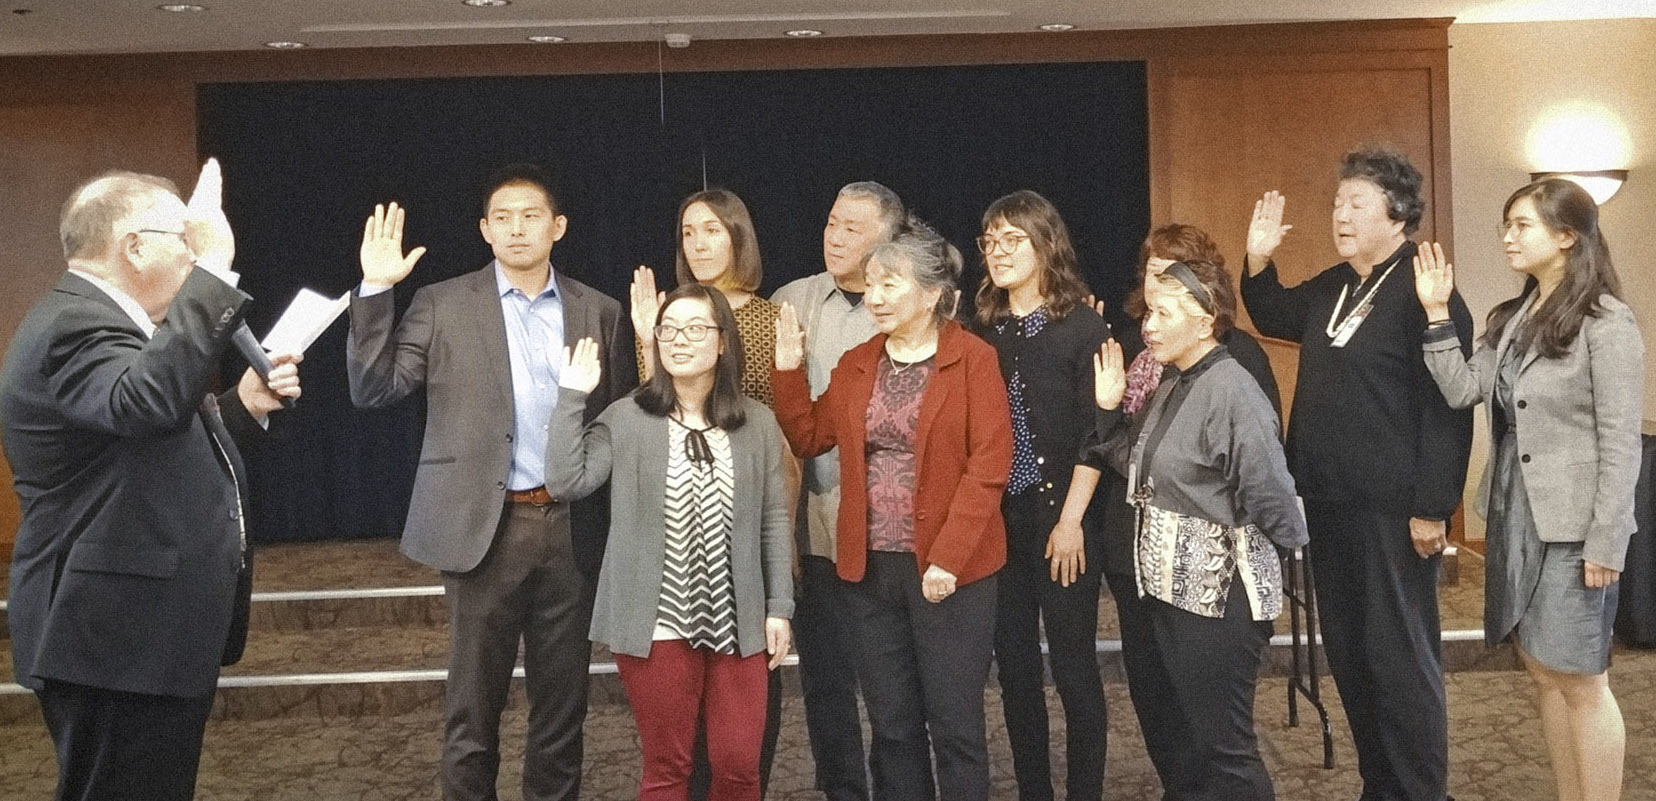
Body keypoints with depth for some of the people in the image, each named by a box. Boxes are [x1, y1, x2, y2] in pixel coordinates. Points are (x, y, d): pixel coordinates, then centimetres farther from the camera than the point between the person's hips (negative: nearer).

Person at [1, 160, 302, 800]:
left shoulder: (96, 321, 16)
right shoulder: (72, 326, -18)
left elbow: (164, 444, 24)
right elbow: (151, 400, -40)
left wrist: (243, 405, 11)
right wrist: (214, 268, -36)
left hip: (143, 634, 11)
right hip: (118, 640, -11)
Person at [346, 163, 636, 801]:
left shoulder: (599, 313, 7)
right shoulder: (443, 305, 3)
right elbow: (373, 390, -3)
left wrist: (620, 531, -3)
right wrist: (375, 291, -12)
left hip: (571, 528, 2)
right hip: (486, 526, -2)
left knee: (562, 700, 11)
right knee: (473, 702, 5)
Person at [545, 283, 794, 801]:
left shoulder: (757, 423, 6)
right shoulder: (625, 419, 2)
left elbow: (774, 520, 7)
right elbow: (565, 483, -9)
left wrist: (779, 606, 4)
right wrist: (571, 398, -9)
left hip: (737, 622, 2)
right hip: (657, 623, -1)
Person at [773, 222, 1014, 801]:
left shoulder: (973, 359, -7)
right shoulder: (857, 364, 10)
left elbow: (988, 465, -13)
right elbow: (809, 438, 12)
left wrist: (948, 557, -18)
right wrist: (788, 369, 0)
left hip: (949, 569, -5)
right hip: (871, 567, 5)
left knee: (954, 725, 4)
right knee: (891, 725, 13)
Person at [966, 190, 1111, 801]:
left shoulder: (1083, 327, -4)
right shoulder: (979, 330, 7)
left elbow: (1094, 434, -8)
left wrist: (1070, 520, -12)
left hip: (1059, 516, -4)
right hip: (994, 517, 4)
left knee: (1073, 663, 3)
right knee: (1014, 664, 10)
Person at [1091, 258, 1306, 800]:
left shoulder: (1230, 390, -18)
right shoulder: (1171, 390, 10)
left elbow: (1268, 491, -20)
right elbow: (1141, 468, 11)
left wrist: (1277, 552, -7)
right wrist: (1109, 410, 3)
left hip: (1219, 590, -9)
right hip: (1170, 583, 9)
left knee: (1222, 741, 2)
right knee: (1189, 730, 18)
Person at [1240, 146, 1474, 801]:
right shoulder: (1331, 287, 11)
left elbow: (1447, 407, -19)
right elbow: (1277, 317, 32)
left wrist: (1432, 508, -21)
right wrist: (1259, 261, 14)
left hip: (1391, 512, -9)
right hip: (1329, 503, 9)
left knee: (1399, 657, -1)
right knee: (1347, 651, 15)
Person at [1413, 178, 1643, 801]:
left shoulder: (1606, 323, -11)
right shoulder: (1511, 320, 10)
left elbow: (1620, 443, -13)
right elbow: (1462, 391, 0)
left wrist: (1605, 543, -16)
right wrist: (1436, 315, -6)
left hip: (1573, 523, -7)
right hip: (1514, 513, 7)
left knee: (1580, 682, 1)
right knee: (1544, 673, 13)